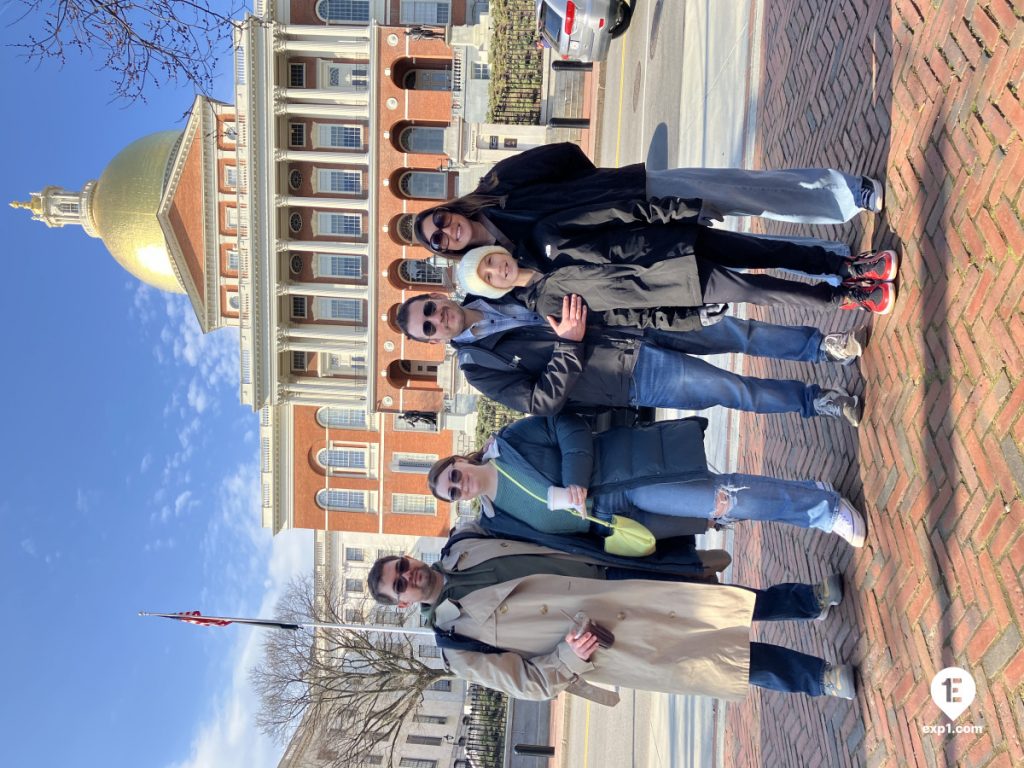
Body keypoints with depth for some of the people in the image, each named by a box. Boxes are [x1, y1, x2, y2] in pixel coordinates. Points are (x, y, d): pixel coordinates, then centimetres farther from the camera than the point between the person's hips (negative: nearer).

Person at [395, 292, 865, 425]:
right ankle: (813, 401, 11)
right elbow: (543, 403, -15)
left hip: (636, 329, 5)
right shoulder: (479, 368, -7)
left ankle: (820, 346, 15)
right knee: (734, 391, -11)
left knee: (736, 331, -4)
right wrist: (568, 343, -22)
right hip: (635, 380, -5)